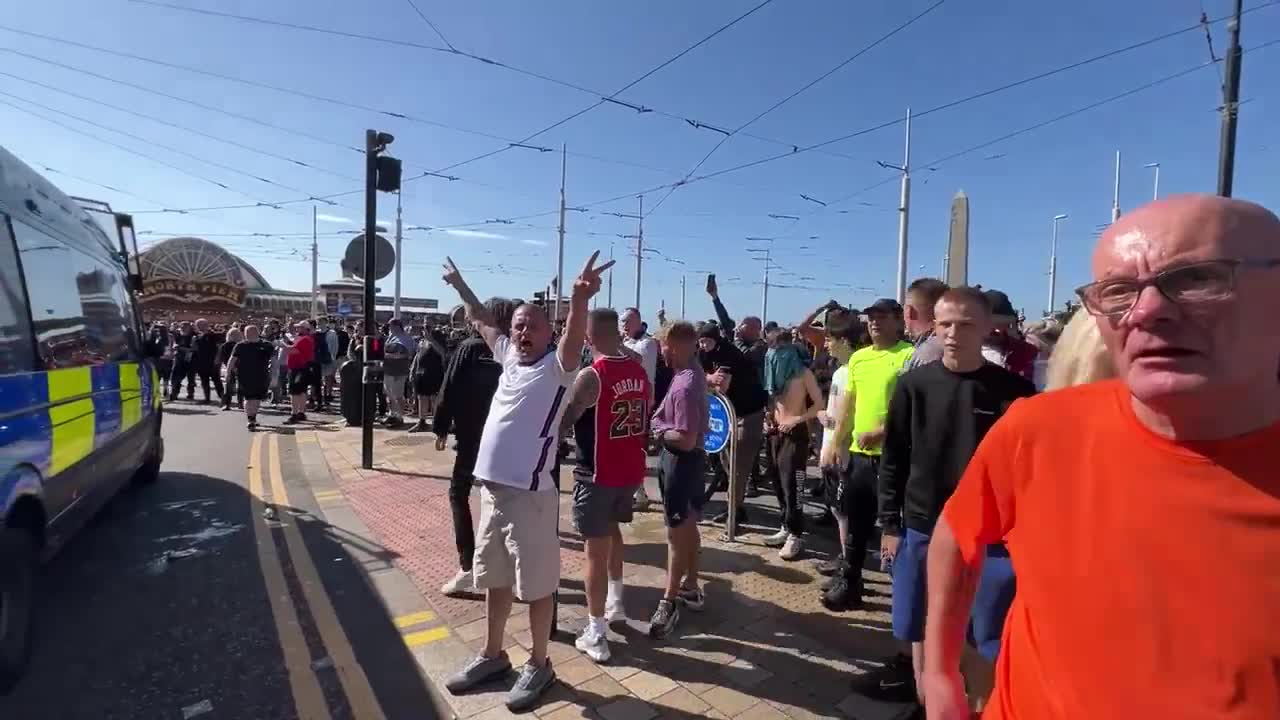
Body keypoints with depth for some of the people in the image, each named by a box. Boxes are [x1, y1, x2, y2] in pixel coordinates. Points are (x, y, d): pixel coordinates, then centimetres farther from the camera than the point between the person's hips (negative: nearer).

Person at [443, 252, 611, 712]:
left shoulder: (557, 364, -9)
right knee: (494, 579, 21)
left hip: (530, 494, -7)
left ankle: (538, 664, 26)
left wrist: (579, 299, -50)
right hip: (491, 488, 7)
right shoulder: (509, 356, 10)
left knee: (536, 585, 7)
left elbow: (576, 337, -31)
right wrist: (460, 286, 34)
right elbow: (483, 322, 27)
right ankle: (492, 655, 39)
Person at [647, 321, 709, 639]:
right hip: (689, 459, 10)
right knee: (688, 526, 20)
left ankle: (670, 602, 13)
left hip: (680, 461, -10)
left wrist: (658, 429, -14)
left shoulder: (684, 387, -27)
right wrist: (663, 420, 4)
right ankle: (690, 588, 34)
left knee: (677, 532, 1)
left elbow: (686, 440, -28)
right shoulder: (694, 371, 3)